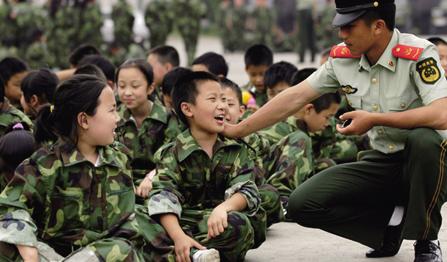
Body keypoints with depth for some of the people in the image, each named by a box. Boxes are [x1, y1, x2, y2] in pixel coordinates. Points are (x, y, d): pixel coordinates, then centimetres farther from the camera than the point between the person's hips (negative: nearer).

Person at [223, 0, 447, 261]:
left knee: (424, 140, -40)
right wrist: (237, 130, 5)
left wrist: (374, 119, -28)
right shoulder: (342, 58, -1)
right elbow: (295, 98, 5)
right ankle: (393, 221, 6)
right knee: (302, 204, -12)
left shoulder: (419, 54, -19)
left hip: (424, 162, -5)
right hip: (380, 163, 5)